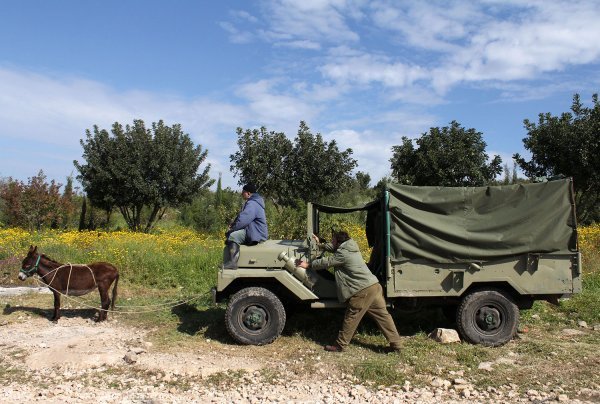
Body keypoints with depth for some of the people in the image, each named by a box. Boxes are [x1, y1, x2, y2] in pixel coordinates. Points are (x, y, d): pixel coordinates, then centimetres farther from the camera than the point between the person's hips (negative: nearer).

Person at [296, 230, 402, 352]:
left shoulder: (343, 254, -12)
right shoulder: (350, 247, 15)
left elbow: (326, 262, -4)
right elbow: (333, 248, 32)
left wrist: (308, 265, 8)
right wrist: (320, 245, 34)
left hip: (362, 291, -9)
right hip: (375, 286, 9)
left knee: (351, 319, 3)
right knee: (383, 315, 12)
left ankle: (340, 345, 14)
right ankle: (396, 343, 17)